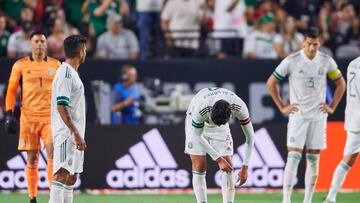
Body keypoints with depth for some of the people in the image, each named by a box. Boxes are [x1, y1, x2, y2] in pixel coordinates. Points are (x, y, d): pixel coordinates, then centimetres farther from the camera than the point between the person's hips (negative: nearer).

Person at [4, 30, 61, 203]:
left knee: (52, 156, -13)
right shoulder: (20, 65, 4)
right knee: (32, 159, 3)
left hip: (51, 116, 0)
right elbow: (11, 91, 7)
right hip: (28, 116, 0)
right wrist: (9, 114, -1)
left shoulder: (55, 65, 8)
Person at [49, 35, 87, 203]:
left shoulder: (72, 73, 19)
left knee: (72, 176, 11)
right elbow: (61, 107, -20)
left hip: (74, 135, 11)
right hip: (66, 132, -11)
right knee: (62, 173, -18)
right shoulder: (65, 72, -12)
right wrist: (75, 133, -23)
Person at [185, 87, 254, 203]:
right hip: (197, 126, -2)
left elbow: (250, 137, -21)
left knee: (228, 167, -9)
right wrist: (218, 159, -24)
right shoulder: (200, 109, -42)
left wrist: (245, 167, -23)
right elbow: (197, 135, -24)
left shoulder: (240, 107, -35)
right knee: (199, 166, -12)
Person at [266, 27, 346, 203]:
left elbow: (340, 83, 16)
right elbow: (271, 83, 2)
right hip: (298, 115, -3)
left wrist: (332, 107, 8)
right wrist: (282, 107, 0)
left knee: (313, 159, 5)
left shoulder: (327, 62, 0)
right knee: (293, 157, -12)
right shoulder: (291, 61, -8)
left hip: (318, 116, 3)